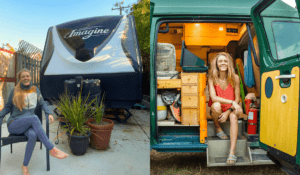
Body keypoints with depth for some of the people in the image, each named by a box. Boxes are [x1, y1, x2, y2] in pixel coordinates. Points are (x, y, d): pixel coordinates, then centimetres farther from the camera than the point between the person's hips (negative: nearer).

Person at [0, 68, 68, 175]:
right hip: (14, 125, -2)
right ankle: (52, 149, -39)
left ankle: (25, 165, -16)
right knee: (34, 118, -36)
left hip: (29, 124, 2)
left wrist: (49, 113, -2)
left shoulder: (35, 90, 6)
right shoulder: (15, 91, 0)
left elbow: (42, 103, 15)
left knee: (33, 135, -36)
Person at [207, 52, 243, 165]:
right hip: (216, 111, -1)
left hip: (231, 110, 1)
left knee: (234, 116, -33)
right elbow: (213, 97, -22)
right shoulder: (212, 78, -11)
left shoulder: (235, 78, -8)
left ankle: (232, 152, -35)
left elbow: (237, 99, -5)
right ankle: (218, 128, -6)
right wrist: (232, 102, -31)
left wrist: (228, 112, -18)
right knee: (216, 105, -35)